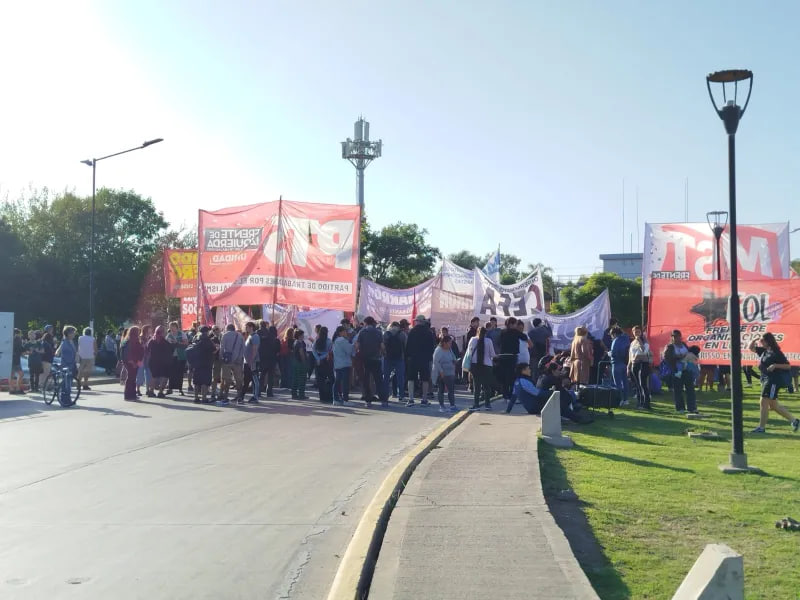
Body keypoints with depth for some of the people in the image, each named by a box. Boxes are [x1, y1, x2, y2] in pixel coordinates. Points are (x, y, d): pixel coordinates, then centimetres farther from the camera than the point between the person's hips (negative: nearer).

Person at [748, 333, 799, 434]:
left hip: (773, 381, -9)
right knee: (773, 405, 12)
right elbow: (751, 348, 23)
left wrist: (775, 365, -23)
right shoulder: (764, 351, 11)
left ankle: (761, 427, -3)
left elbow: (788, 366, -12)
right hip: (765, 380, 9)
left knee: (764, 402, -9)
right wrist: (754, 341, 4)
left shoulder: (776, 353, -12)